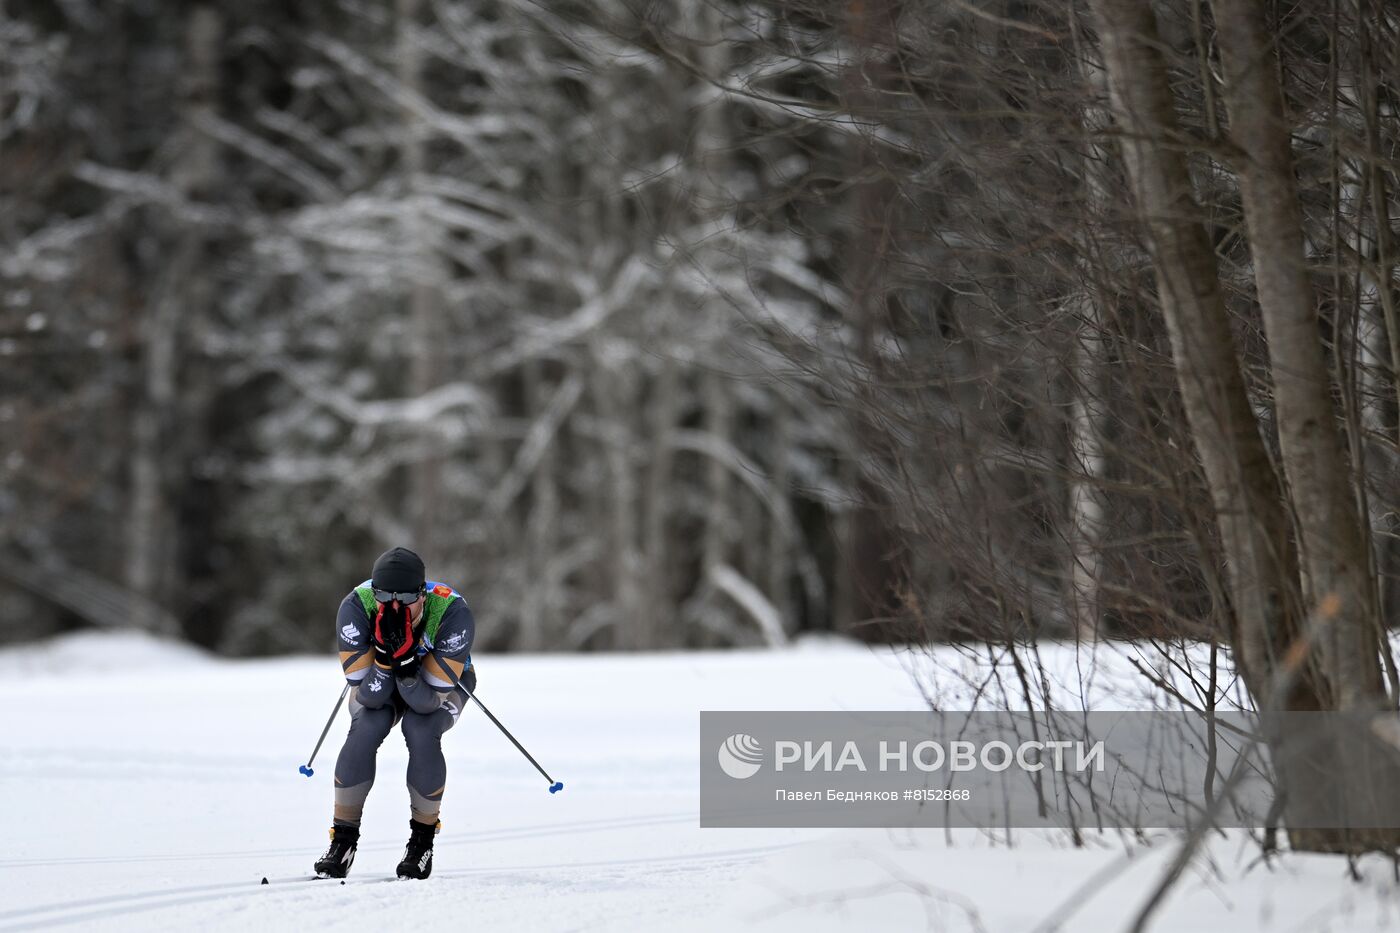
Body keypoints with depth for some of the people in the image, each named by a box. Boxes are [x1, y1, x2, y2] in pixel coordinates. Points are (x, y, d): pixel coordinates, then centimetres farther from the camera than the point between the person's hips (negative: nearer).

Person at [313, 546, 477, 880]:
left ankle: (423, 837, -9)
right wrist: (385, 653, -47)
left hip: (443, 681, -1)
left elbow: (429, 700, -35)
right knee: (366, 728, -30)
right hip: (378, 679, 1)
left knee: (421, 731, -31)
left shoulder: (453, 612, -36)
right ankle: (344, 839, -14)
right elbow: (368, 695, -31)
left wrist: (405, 658, -51)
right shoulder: (356, 607, -33)